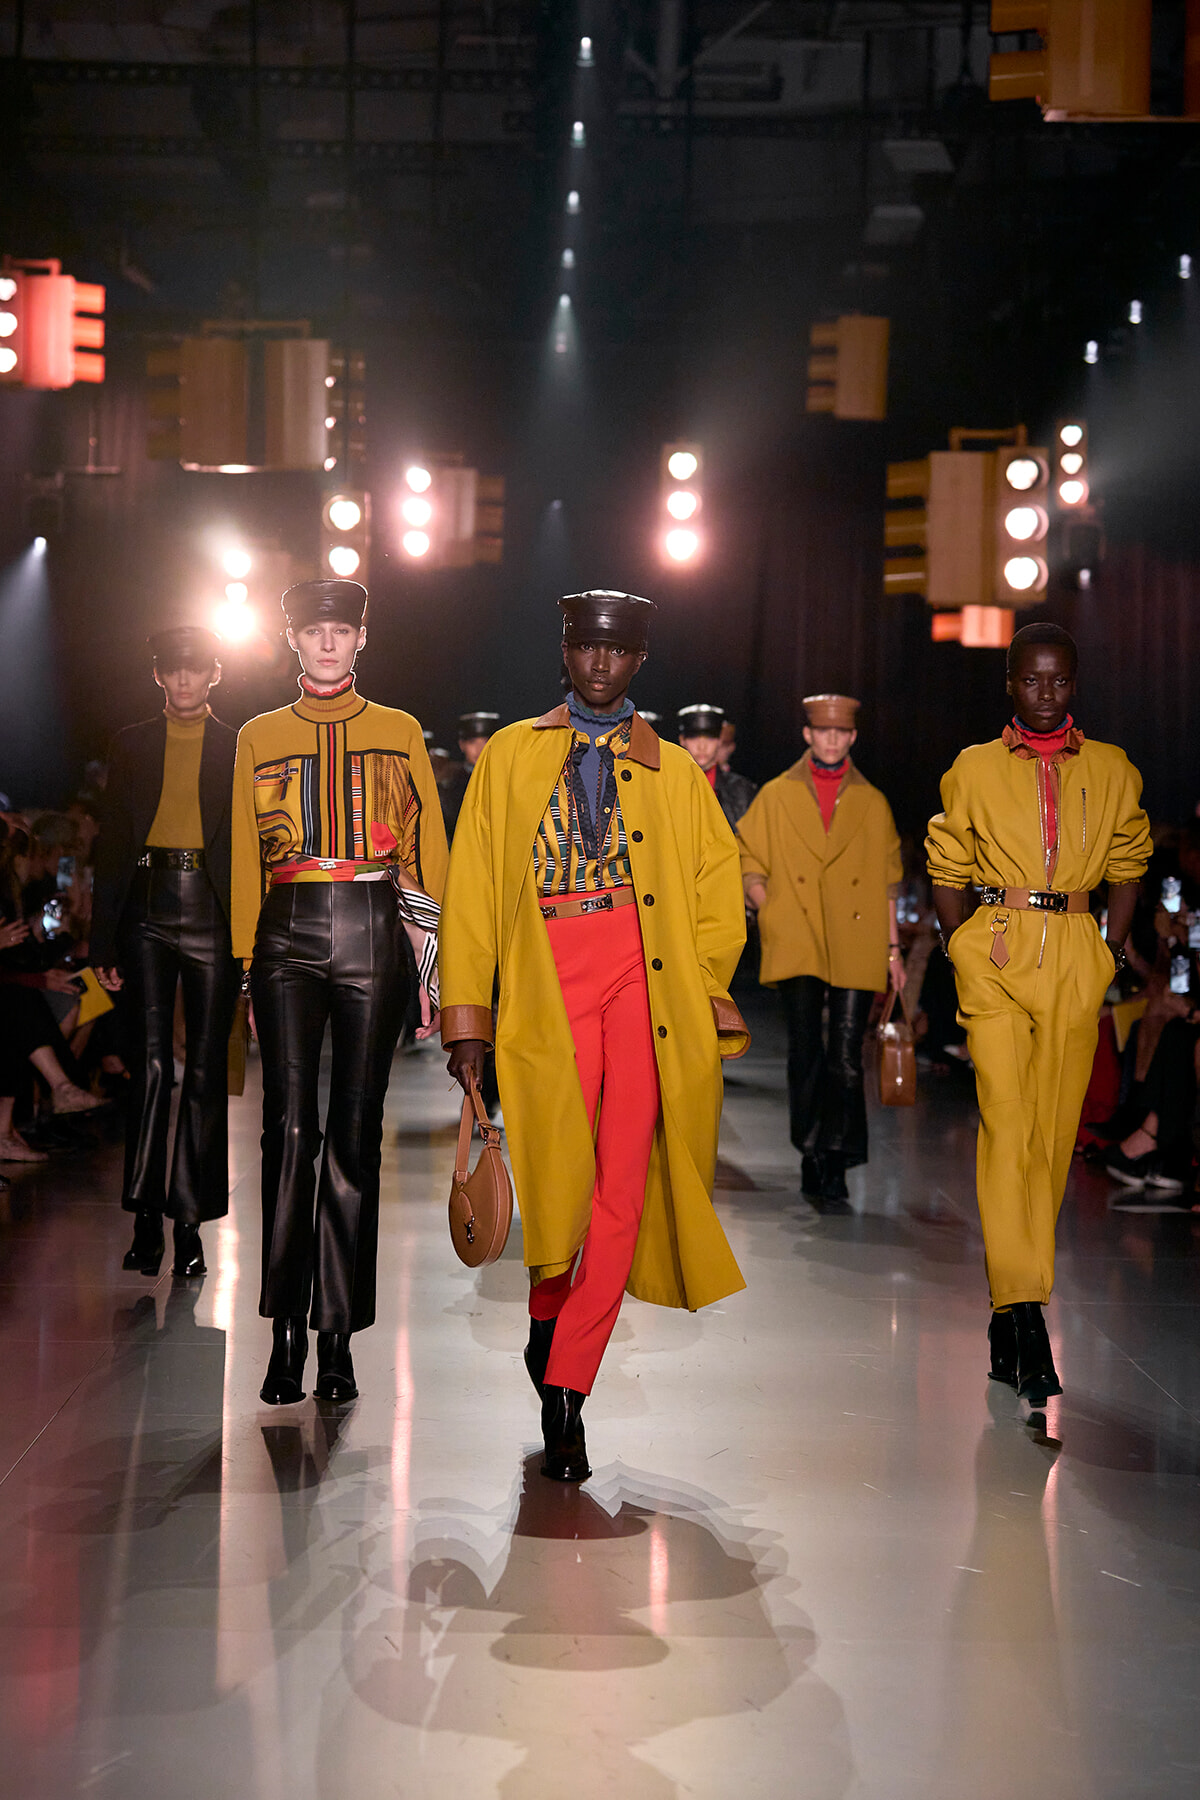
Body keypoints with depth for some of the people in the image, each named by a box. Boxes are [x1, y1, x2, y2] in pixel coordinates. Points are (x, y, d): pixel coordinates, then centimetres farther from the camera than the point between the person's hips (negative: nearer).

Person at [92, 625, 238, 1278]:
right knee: (149, 1063, -5)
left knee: (205, 1070, 0)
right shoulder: (132, 746, 13)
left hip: (212, 912, -1)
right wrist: (103, 940, 5)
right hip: (147, 909, 1)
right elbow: (111, 844, 11)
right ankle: (146, 1217, 1)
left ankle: (189, 1220, 6)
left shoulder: (240, 750, 8)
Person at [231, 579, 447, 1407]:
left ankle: (338, 1337, 6)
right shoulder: (260, 737, 13)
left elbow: (429, 850, 10)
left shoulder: (400, 733, 11)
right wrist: (246, 965, 5)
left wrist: (432, 963, 3)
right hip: (289, 935, 0)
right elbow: (246, 859, 12)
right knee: (289, 1126, -11)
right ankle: (288, 1331, -6)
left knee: (356, 1135, 0)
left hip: (375, 934, 0)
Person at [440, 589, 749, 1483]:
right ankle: (548, 1319, 17)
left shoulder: (674, 770, 18)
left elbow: (718, 882, 17)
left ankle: (565, 1394, 0)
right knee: (561, 1181, -13)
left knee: (623, 1193, -6)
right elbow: (472, 889, 10)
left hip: (645, 984, 1)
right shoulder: (511, 756, 15)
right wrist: (466, 1016, 3)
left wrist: (707, 993, 5)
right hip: (547, 987, -1)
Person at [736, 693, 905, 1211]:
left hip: (856, 949, 1)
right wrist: (771, 912, -6)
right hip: (796, 946, -1)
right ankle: (813, 1156, 6)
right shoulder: (776, 797, 10)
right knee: (806, 1052, -7)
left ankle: (835, 1170, 2)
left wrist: (893, 948, 11)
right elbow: (749, 864, 11)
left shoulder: (873, 805, 13)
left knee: (846, 1059, -3)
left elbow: (887, 882, 15)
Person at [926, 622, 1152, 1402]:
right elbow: (947, 867, 13)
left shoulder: (1113, 770, 10)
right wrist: (961, 948, 5)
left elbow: (1129, 863, 18)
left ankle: (1013, 1301, 13)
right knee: (1007, 1121, -14)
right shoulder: (975, 768, 7)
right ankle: (1023, 1306, -17)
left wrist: (1115, 948, 9)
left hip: (1077, 959, 2)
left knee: (1055, 1128, 2)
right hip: (996, 951, -2)